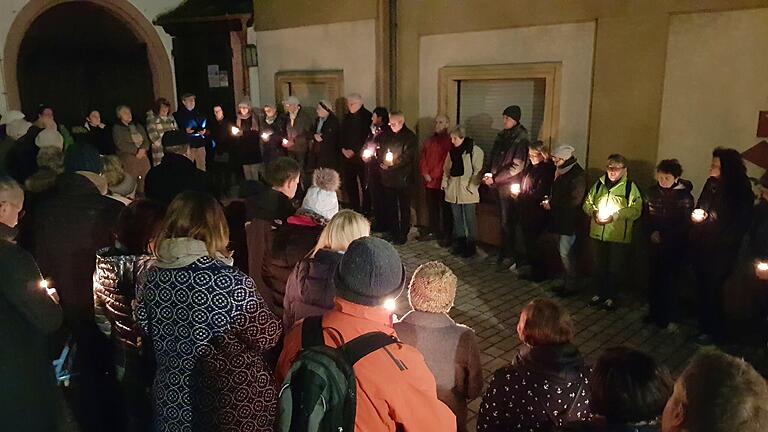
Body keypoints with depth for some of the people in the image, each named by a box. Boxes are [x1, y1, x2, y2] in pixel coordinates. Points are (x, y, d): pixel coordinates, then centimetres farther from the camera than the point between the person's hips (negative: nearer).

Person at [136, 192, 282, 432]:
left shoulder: (152, 277, -9)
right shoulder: (231, 281, -26)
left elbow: (145, 330, 7)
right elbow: (267, 337, -15)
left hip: (172, 401, 5)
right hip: (235, 403, -4)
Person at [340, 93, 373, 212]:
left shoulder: (367, 116, -7)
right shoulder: (347, 117, 13)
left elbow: (367, 137, -11)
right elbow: (342, 134, 17)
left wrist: (354, 151, -12)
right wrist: (343, 149, 1)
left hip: (360, 156, -6)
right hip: (347, 156, 6)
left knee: (365, 184, -2)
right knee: (349, 184, 7)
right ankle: (354, 208, 17)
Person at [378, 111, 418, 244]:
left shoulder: (410, 137, -5)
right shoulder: (386, 136, 10)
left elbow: (408, 157, -12)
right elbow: (379, 152, 14)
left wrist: (392, 163, -16)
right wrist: (382, 162, -5)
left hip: (403, 178, -5)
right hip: (387, 178, 5)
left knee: (404, 207, 3)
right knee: (390, 207, 11)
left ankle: (403, 234, 12)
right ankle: (393, 232, 22)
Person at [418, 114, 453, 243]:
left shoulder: (450, 141, -5)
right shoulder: (430, 140, 16)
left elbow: (447, 161, -12)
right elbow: (423, 158, 12)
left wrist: (433, 175, -12)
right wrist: (425, 173, -3)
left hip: (442, 182, -6)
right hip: (429, 182, 6)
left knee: (445, 209, 1)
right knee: (431, 209, 13)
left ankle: (446, 235, 7)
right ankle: (433, 231, 24)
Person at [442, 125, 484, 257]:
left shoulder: (475, 151, -9)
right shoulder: (452, 151, 12)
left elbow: (478, 170, -12)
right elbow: (446, 168, 19)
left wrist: (472, 186, -16)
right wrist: (444, 182, 9)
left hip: (467, 190, -6)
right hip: (453, 189, 6)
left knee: (470, 219, 0)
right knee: (457, 218, 13)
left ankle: (471, 246, 9)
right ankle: (459, 243, 23)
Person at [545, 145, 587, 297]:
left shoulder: (577, 174, -15)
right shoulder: (560, 171, 11)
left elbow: (574, 200, -19)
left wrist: (552, 204, -15)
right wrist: (549, 200, 0)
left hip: (569, 220, -8)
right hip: (559, 219, 8)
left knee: (565, 253, -4)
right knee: (562, 252, 13)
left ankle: (571, 285, 8)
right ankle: (565, 281, 24)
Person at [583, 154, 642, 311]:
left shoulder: (630, 186, -7)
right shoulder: (599, 184, 8)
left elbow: (636, 209, -15)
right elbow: (587, 202, 12)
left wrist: (615, 215, -22)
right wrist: (593, 212, -9)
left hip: (619, 236, -4)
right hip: (598, 233, 4)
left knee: (616, 268, 7)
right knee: (600, 265, 17)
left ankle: (611, 297, 21)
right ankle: (600, 293, 31)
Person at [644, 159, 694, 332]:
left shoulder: (684, 196, -10)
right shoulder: (653, 191, 2)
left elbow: (686, 223, -9)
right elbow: (646, 215, 10)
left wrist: (664, 236, -12)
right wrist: (651, 232, -5)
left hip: (675, 245, -4)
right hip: (656, 243, 4)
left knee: (669, 280, -2)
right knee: (654, 277, 9)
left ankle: (667, 318, 8)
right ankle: (654, 312, 22)